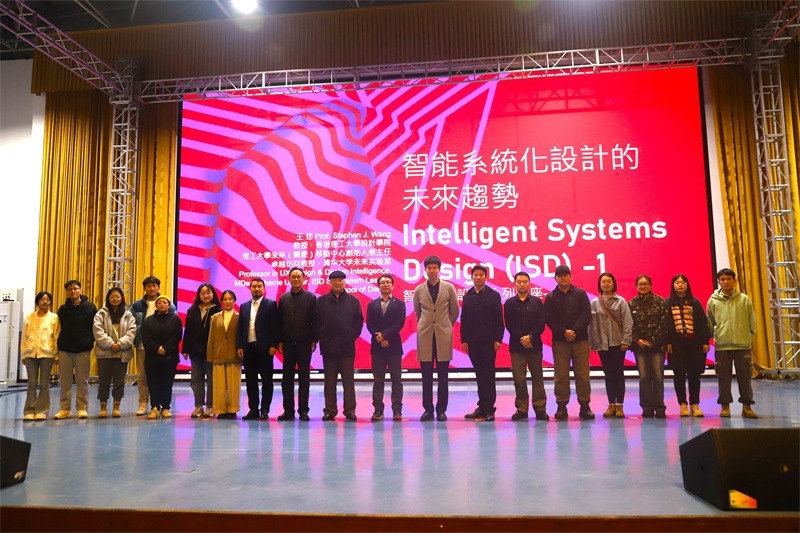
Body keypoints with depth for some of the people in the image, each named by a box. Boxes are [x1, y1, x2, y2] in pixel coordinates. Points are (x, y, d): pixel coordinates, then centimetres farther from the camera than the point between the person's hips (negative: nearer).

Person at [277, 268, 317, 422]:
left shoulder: (310, 297, 1)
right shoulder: (283, 298, 8)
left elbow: (314, 320, 0)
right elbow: (279, 321, 8)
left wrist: (313, 341, -6)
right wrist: (280, 341, 2)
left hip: (304, 344, -2)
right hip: (288, 344, 2)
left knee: (304, 379, 3)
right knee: (287, 379, 5)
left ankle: (303, 411, 9)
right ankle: (288, 410, 12)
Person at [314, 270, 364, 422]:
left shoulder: (353, 301, 6)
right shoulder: (321, 301, 7)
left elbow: (359, 320, 5)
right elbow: (316, 321, 6)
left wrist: (353, 336, -3)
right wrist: (320, 336, -2)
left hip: (347, 347, 0)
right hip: (328, 347, 1)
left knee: (348, 380, 3)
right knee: (329, 381, 6)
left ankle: (350, 411, 10)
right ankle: (330, 410, 12)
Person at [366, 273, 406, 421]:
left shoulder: (399, 304, 5)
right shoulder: (372, 305, 12)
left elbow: (400, 324, -6)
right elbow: (369, 325, 3)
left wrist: (384, 334, -14)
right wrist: (380, 339, -11)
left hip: (394, 346, -2)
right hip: (377, 347, 2)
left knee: (396, 380, 1)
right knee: (378, 381, 4)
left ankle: (397, 411, 5)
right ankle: (378, 411, 7)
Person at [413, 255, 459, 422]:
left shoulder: (449, 288, 3)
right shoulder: (419, 290, 6)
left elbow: (455, 311, 12)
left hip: (443, 335, -1)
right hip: (425, 335, 1)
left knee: (443, 376, 2)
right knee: (426, 377, 4)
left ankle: (441, 410, 11)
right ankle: (428, 409, 12)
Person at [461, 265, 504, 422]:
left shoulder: (494, 295, 2)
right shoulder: (467, 296, 11)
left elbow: (499, 320, -2)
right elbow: (464, 320, 10)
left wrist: (497, 340, -10)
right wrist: (464, 340, 3)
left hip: (488, 342, -3)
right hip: (472, 343, 3)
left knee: (488, 376, -1)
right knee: (480, 376, 9)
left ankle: (488, 410, 4)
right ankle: (483, 408, 15)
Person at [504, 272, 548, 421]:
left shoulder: (537, 302, 7)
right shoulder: (509, 303, 7)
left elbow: (541, 323, -1)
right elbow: (509, 325, -1)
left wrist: (530, 337, -15)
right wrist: (521, 339, -12)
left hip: (534, 345, 0)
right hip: (516, 346, 0)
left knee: (537, 378, 4)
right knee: (519, 379, 0)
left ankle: (540, 409, 10)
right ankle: (521, 409, 9)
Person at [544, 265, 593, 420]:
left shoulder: (580, 294, 8)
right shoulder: (550, 297, 8)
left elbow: (587, 314, -2)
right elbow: (549, 319, -1)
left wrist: (574, 331, -13)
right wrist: (564, 332, -14)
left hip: (580, 340, 0)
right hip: (559, 341, 0)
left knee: (582, 374, 1)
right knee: (561, 375, 0)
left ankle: (585, 406, 10)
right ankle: (561, 406, 7)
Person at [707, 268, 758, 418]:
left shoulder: (744, 299, 3)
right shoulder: (713, 301, 3)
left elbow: (752, 321, 8)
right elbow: (709, 323, 9)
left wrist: (749, 337, 5)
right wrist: (714, 337, 4)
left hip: (743, 345, 0)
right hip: (722, 345, 0)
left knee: (745, 376, 4)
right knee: (724, 377, 5)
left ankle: (747, 406, 14)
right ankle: (725, 405, 14)